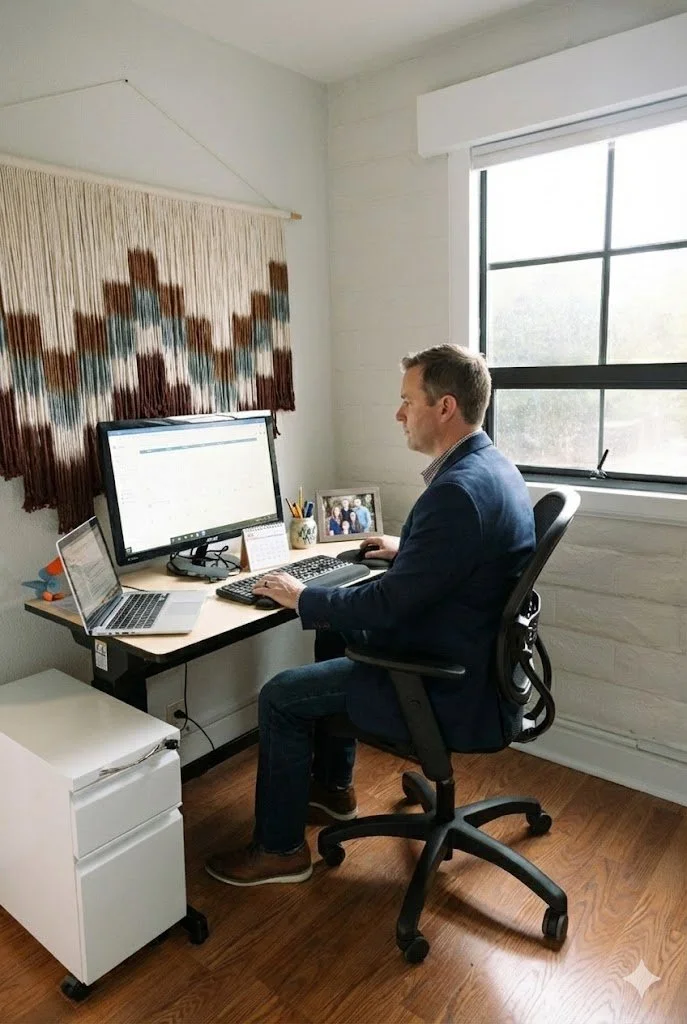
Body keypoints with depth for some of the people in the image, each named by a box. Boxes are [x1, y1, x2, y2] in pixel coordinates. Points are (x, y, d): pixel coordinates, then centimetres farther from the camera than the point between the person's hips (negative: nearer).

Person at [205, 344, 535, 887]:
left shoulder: (457, 491, -28)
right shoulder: (492, 465, 3)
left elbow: (388, 604, -25)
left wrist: (301, 597, -12)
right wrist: (406, 548, 17)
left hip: (455, 691, -10)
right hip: (477, 658, 10)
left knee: (281, 697, -2)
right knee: (335, 636, 25)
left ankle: (281, 848, 19)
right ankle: (332, 787, 39)